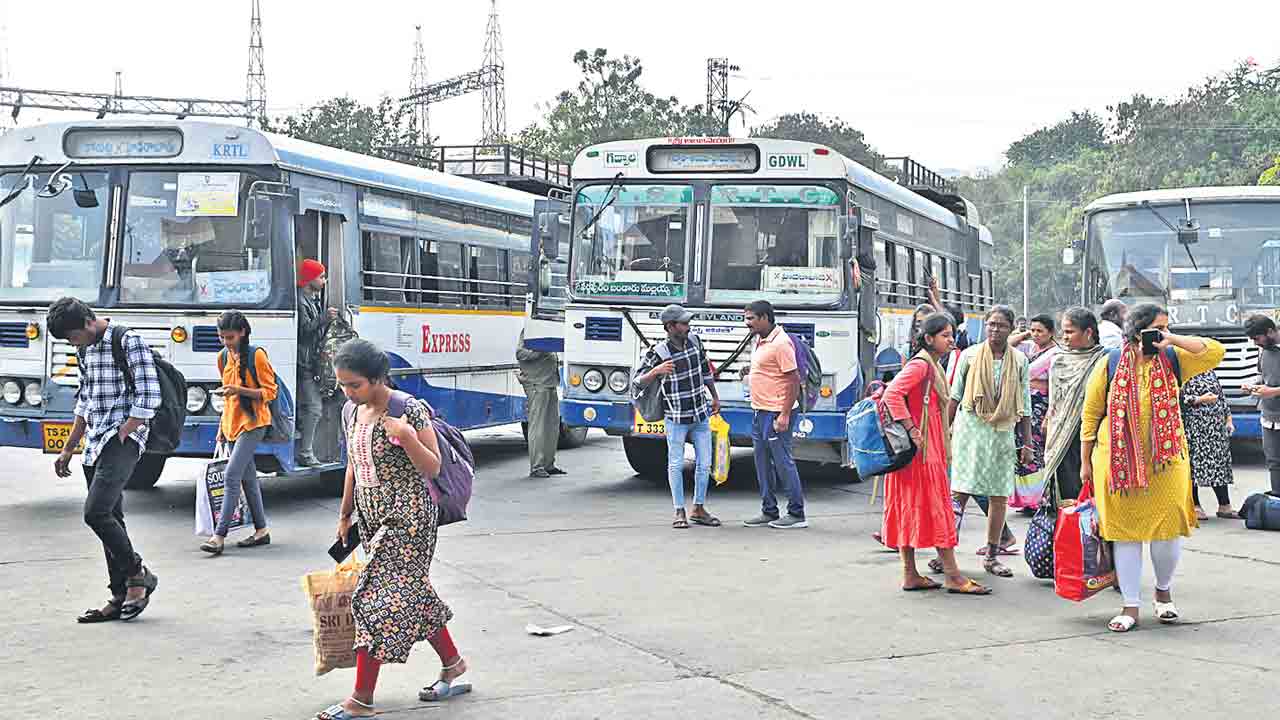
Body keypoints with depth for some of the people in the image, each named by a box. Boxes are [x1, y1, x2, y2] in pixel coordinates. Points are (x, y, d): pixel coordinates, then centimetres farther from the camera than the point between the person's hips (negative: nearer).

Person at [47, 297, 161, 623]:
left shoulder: (129, 342, -9)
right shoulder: (85, 351, 16)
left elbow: (148, 398, -13)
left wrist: (121, 436, -14)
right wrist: (68, 449, 22)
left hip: (123, 439, -8)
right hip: (95, 444, 8)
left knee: (96, 512, -19)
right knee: (110, 518, 7)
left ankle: (138, 574, -3)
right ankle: (121, 597, 10)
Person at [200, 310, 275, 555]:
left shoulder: (257, 355, -10)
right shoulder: (223, 358, 12)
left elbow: (270, 392, -10)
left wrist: (239, 390, -22)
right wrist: (222, 426, 18)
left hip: (253, 422, -7)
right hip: (232, 423, 7)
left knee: (231, 475, -14)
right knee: (248, 477, 10)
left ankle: (219, 535, -16)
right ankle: (261, 530, 17)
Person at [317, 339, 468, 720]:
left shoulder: (410, 410, -15)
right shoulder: (352, 413, 7)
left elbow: (433, 468, -12)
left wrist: (408, 438, -29)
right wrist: (345, 513, 24)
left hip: (407, 515, -8)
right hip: (374, 517, 8)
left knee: (377, 599, -11)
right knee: (412, 593, 14)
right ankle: (453, 666, 30)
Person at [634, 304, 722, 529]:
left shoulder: (694, 342, 1)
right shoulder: (658, 353, -15)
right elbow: (638, 382, -12)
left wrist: (715, 397, 23)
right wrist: (656, 371, -31)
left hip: (701, 416, 5)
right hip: (676, 419, -5)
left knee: (704, 464, 7)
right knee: (676, 465, 1)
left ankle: (698, 509, 19)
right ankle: (679, 512, 11)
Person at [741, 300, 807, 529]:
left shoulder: (780, 343, -16)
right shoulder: (760, 341, 13)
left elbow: (794, 380, -18)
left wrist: (784, 415, -21)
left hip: (776, 413, -10)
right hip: (759, 411, 10)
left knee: (782, 461, -5)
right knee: (763, 463, 12)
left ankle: (797, 514, 1)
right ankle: (769, 512, 20)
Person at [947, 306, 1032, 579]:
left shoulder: (1019, 360, 7)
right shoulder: (970, 355, 2)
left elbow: (1025, 404, 10)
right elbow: (955, 395, 6)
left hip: (1002, 433, 2)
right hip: (970, 429, -2)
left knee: (1000, 496, 3)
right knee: (960, 492, -8)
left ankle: (992, 555, 13)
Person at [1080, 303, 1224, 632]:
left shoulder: (1171, 360, 5)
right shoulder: (1110, 365, 0)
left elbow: (1215, 352, -6)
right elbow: (1091, 414, 5)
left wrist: (1173, 340, -11)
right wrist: (1085, 462, 5)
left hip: (1166, 461, 1)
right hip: (1118, 462, -1)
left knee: (1167, 529, 1)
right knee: (1125, 533, 3)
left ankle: (1163, 592, 29)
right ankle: (1131, 606, 13)